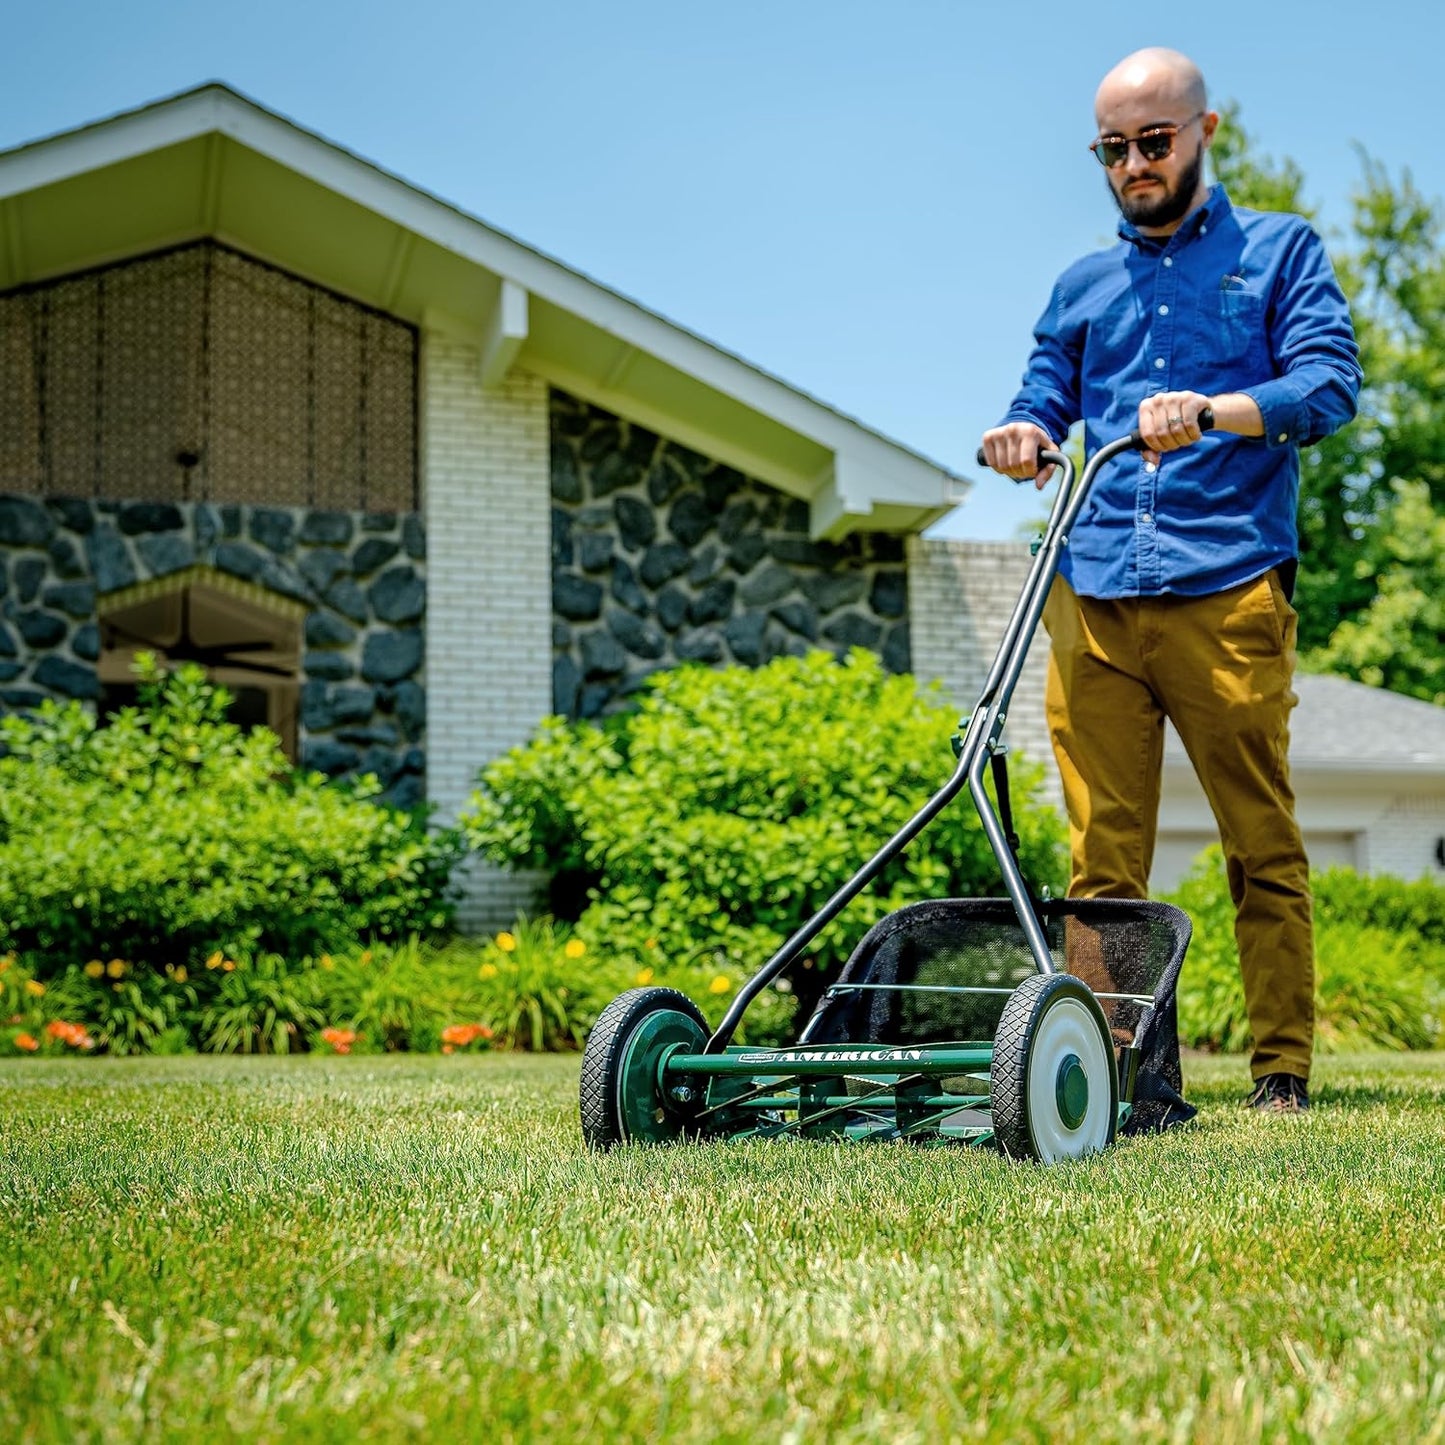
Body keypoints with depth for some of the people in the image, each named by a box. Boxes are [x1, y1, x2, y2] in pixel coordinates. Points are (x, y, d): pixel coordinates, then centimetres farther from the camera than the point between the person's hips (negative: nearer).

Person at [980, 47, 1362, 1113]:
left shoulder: (1281, 250, 13)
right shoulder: (1082, 286, 25)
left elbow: (1331, 383, -1)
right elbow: (1044, 400, 18)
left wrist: (1213, 409, -20)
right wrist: (1021, 434, -7)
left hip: (1227, 593, -3)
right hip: (1093, 599, 3)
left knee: (1264, 846, -2)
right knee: (1103, 856, -1)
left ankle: (1282, 1072, 5)